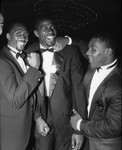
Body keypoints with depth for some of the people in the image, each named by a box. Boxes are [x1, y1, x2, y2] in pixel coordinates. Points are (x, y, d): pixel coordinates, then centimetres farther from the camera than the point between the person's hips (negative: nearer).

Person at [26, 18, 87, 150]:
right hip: (40, 120, 1)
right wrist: (37, 117, -11)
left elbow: (78, 90, -10)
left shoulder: (71, 52, -10)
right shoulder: (30, 53, -4)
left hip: (65, 120, -1)